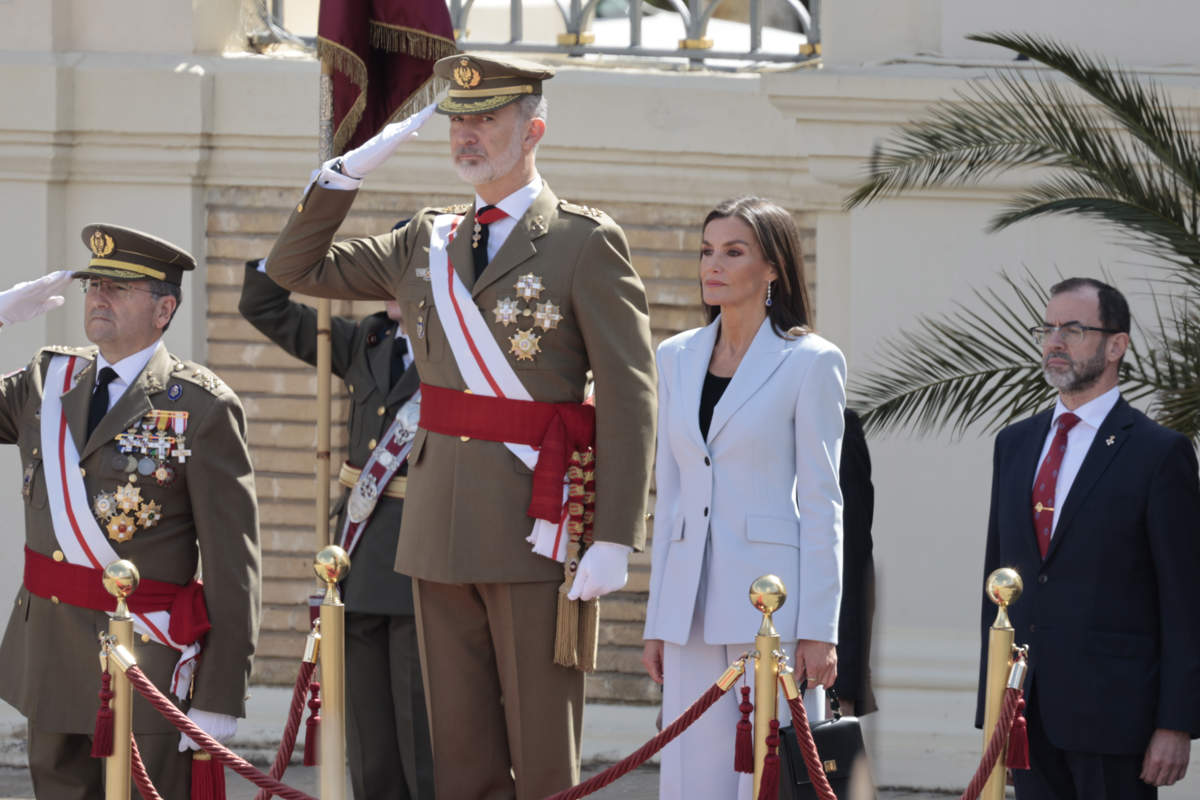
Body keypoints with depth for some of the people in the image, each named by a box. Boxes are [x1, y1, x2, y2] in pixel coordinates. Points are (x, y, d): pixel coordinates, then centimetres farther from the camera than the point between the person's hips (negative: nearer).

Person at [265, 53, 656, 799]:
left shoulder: (587, 242, -5)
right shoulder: (428, 241, 13)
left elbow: (630, 398, -9)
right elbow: (298, 268, 22)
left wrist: (615, 541, -16)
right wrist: (349, 170, 7)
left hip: (536, 527, -6)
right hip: (441, 528, 6)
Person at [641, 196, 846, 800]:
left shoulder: (810, 362, -2)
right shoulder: (677, 358, 14)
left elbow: (821, 501, -5)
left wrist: (819, 630, -10)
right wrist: (658, 620, 12)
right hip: (693, 600, 5)